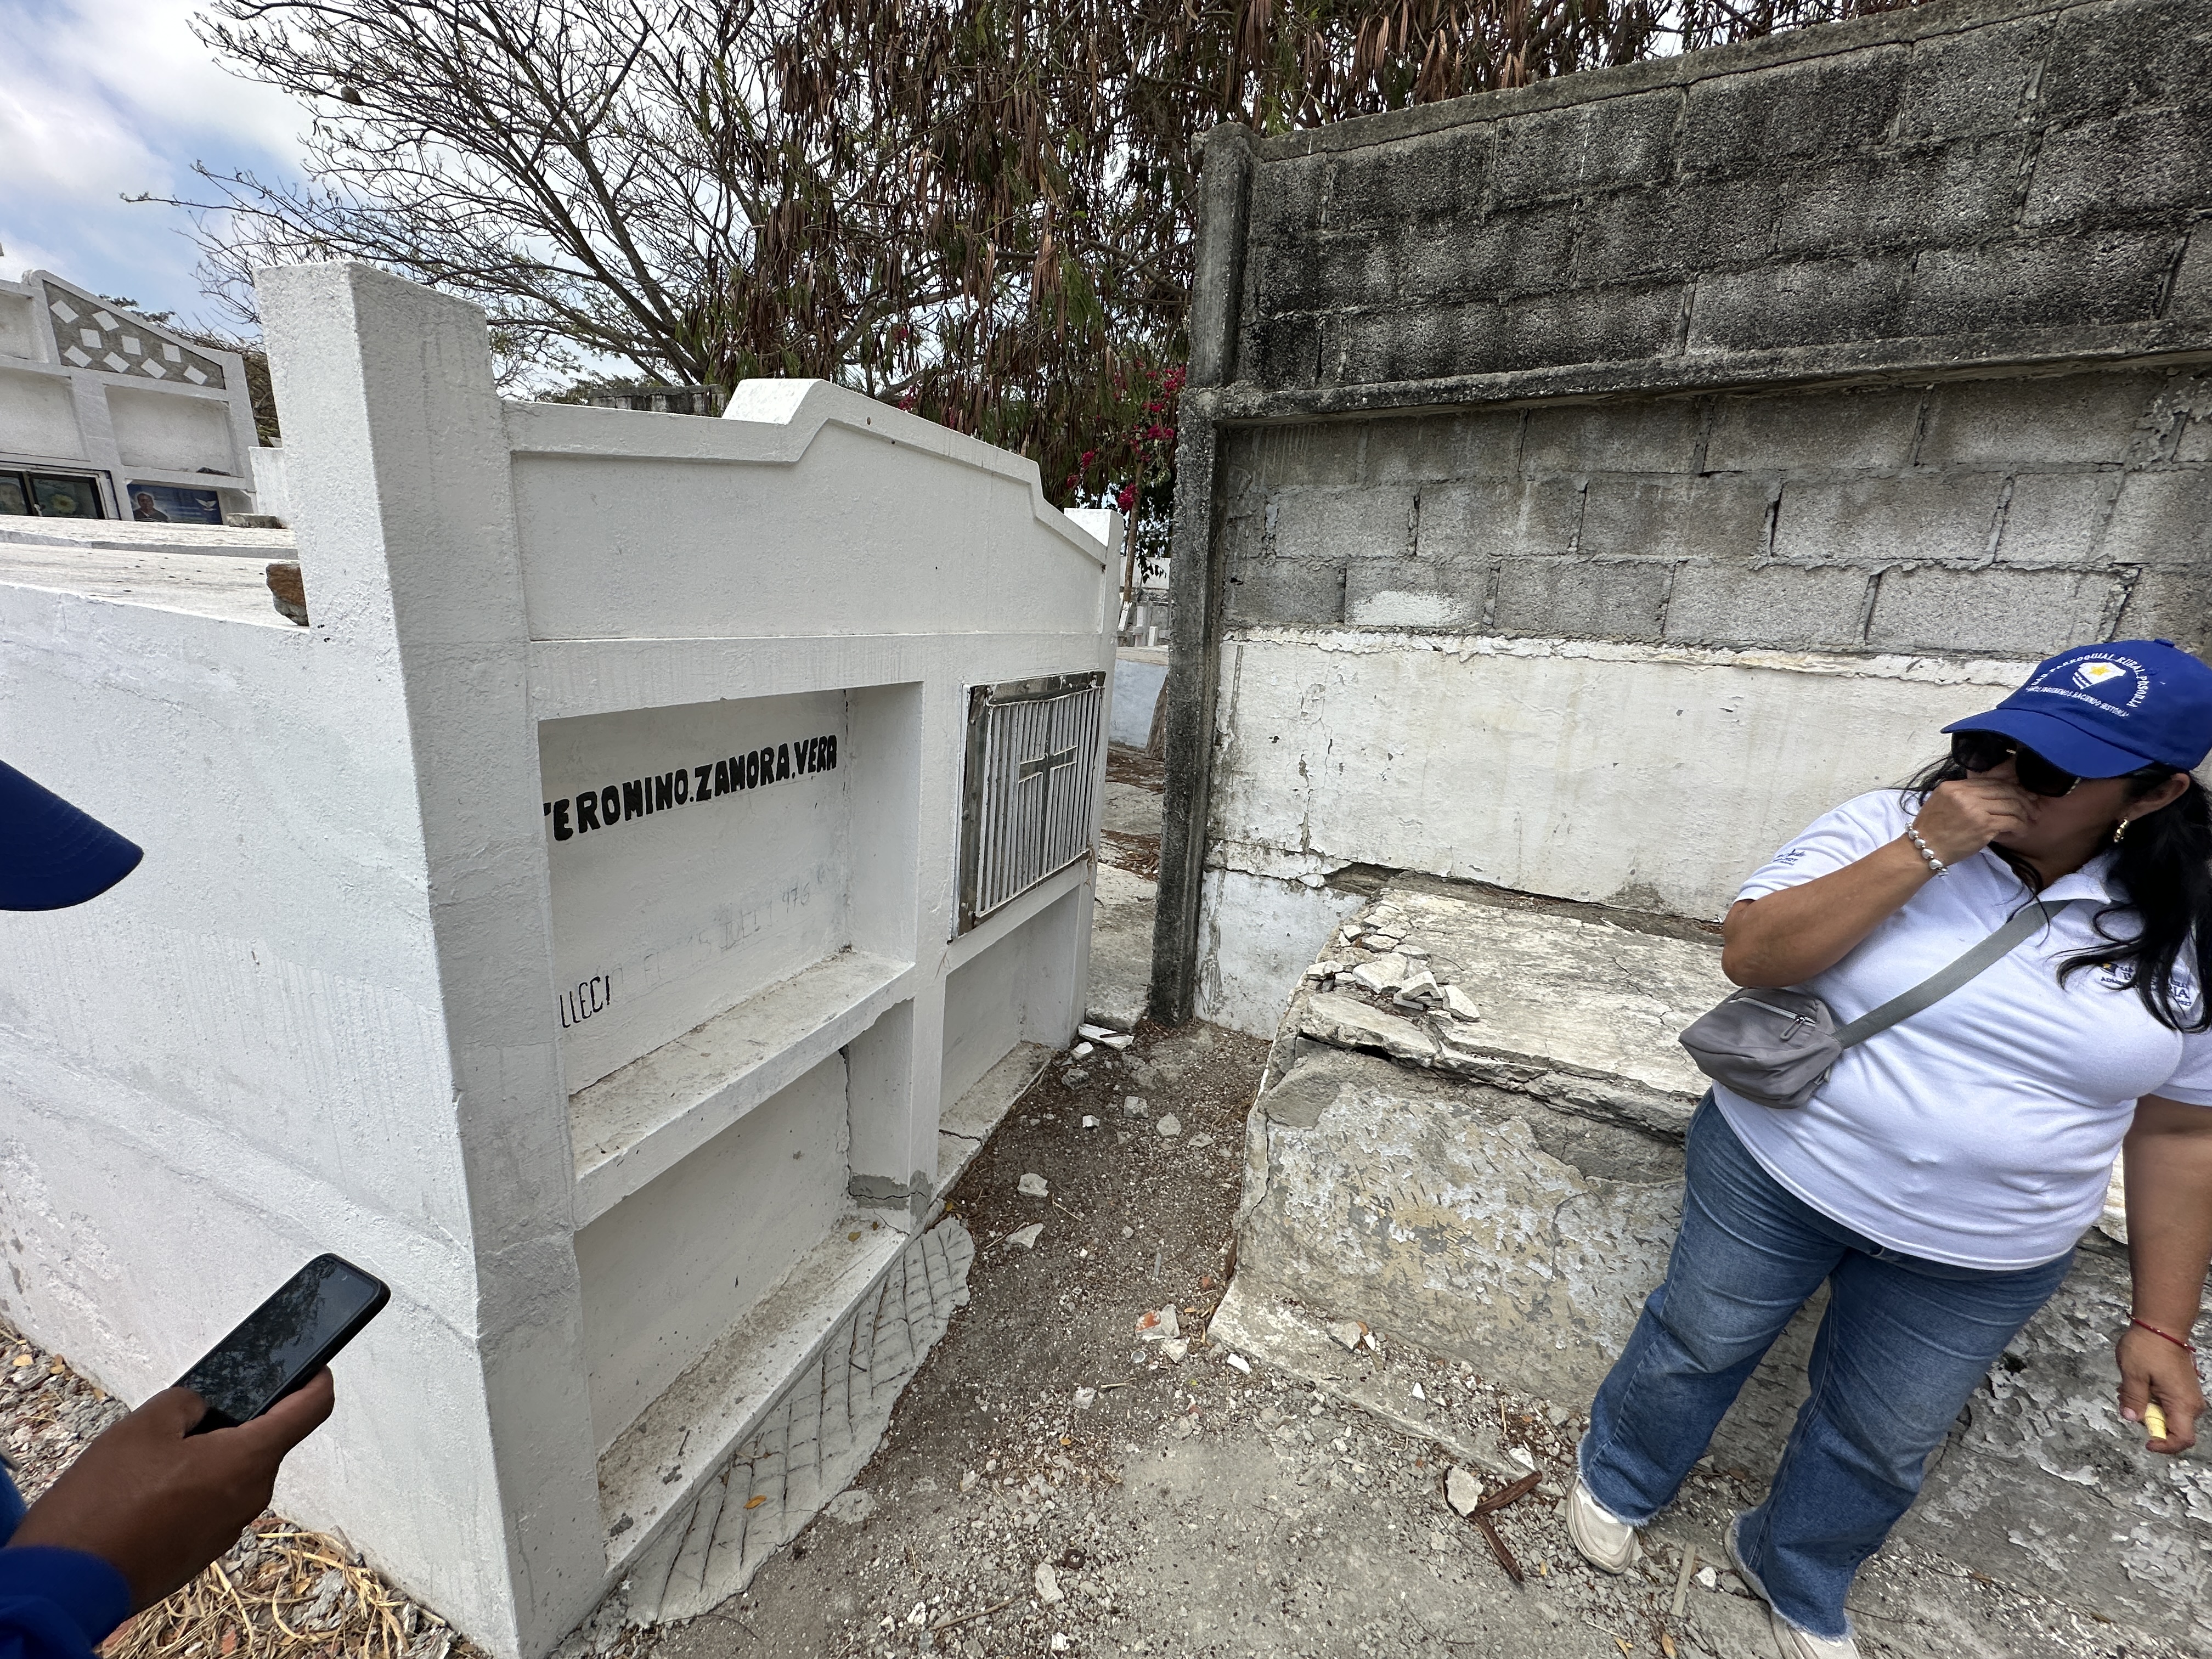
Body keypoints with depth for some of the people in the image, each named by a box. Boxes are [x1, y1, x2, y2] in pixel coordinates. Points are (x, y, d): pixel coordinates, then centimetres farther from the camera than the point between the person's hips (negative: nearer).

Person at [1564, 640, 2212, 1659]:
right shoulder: (1887, 827, -15)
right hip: (1775, 1176, -2)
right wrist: (1922, 850, -30)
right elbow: (1749, 954, -24)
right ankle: (1616, 1482, 48)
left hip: (1978, 1259, 3)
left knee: (1883, 1445, 22)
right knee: (1697, 1345, 18)